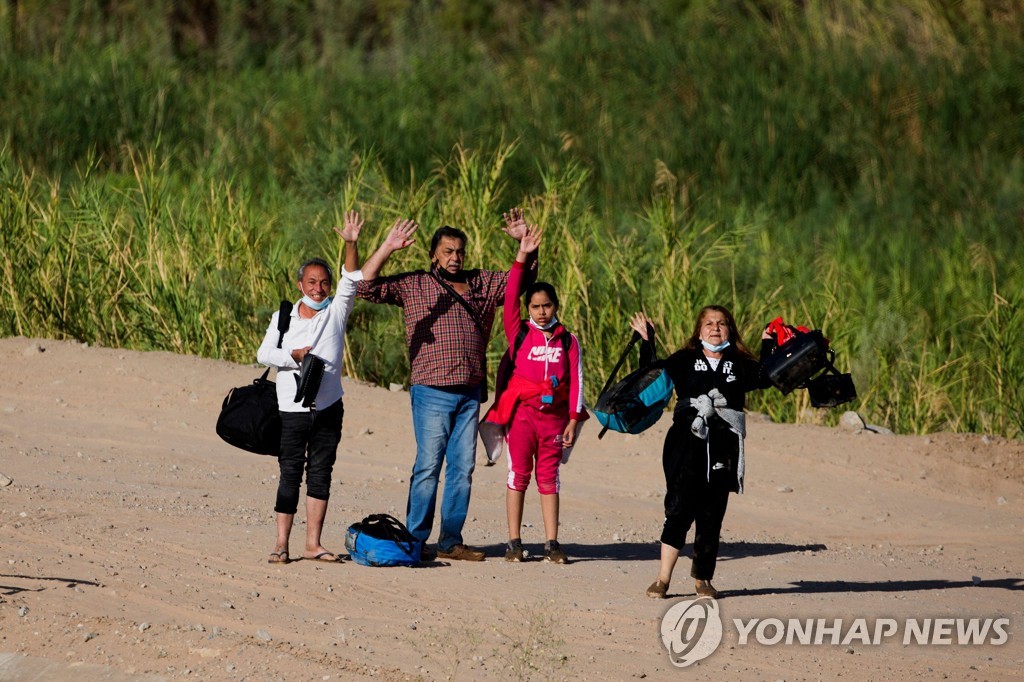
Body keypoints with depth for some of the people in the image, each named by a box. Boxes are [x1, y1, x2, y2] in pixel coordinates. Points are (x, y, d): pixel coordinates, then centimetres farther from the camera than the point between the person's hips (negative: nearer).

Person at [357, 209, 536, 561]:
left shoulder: (482, 284, 14)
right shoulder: (412, 285, 3)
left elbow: (525, 278, 23)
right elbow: (365, 285, -4)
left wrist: (525, 242, 8)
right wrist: (388, 248, -12)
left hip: (470, 392, 5)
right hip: (432, 391, -5)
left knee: (463, 468, 6)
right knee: (428, 465, -7)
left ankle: (451, 541, 11)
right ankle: (415, 541, -4)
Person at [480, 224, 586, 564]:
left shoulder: (568, 341, 7)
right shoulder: (519, 333, 4)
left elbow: (576, 381, 6)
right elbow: (510, 298, -5)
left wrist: (573, 419, 0)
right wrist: (522, 258, -9)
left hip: (554, 415, 1)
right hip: (522, 412, -1)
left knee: (549, 478, 5)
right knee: (518, 475, 0)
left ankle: (552, 544, 6)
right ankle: (514, 543, 2)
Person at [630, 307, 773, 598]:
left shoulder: (740, 364, 11)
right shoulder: (685, 361, 8)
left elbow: (765, 378, -2)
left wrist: (768, 346, -1)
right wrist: (647, 342, -1)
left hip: (723, 449, 2)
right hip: (687, 443, -2)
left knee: (712, 514, 6)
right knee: (679, 508, -9)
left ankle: (703, 578, 17)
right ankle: (663, 579, -6)